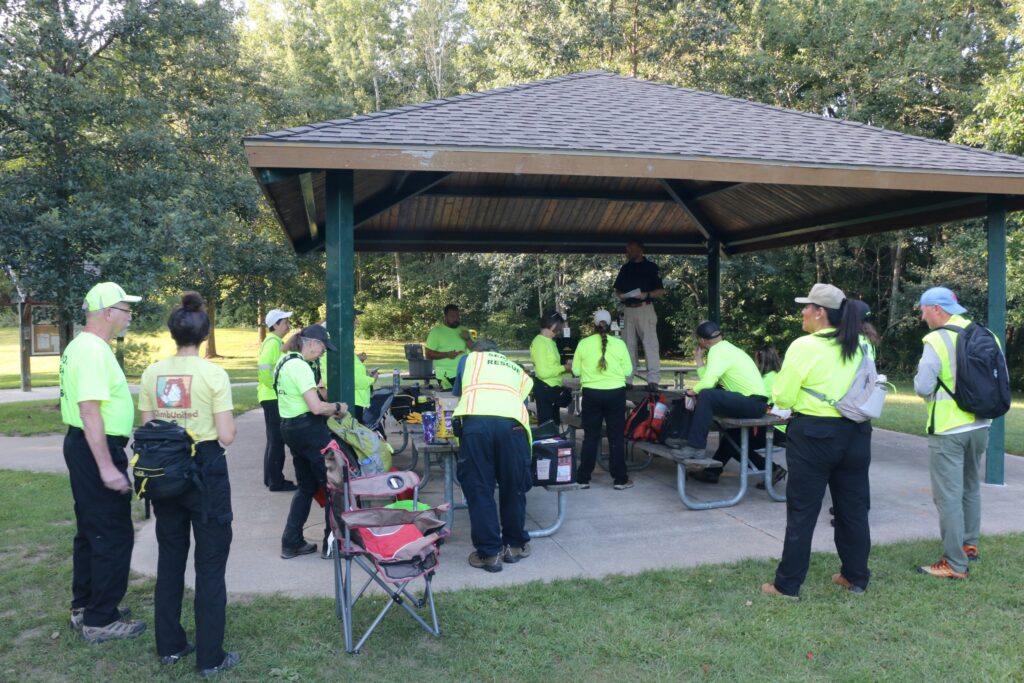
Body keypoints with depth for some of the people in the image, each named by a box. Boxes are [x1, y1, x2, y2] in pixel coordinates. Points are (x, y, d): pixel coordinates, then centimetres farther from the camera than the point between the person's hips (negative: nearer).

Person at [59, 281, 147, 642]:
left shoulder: (83, 346, 13)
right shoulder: (93, 350, -20)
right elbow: (90, 411, -27)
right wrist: (107, 467, -28)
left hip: (85, 446, 11)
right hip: (96, 449, -11)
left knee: (91, 531, 19)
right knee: (114, 535, -2)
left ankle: (85, 606, 30)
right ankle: (101, 620, 7)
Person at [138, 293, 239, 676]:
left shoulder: (152, 374, 1)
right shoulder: (213, 374, -13)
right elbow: (226, 436, -15)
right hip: (206, 471, -5)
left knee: (169, 560, 17)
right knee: (210, 565, 5)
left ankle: (169, 646, 29)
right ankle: (210, 657, 12)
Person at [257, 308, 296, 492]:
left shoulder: (277, 342, 15)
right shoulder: (272, 342, -15)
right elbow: (263, 368, -26)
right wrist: (275, 386, -17)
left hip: (275, 397, 10)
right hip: (273, 397, -10)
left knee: (275, 438, 14)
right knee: (276, 439, -4)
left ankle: (272, 478, 22)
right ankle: (275, 480, 2)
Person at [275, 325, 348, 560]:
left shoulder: (284, 361, 12)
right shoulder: (300, 366, -19)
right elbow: (316, 407, -25)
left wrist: (329, 411, 10)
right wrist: (337, 408, -7)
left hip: (289, 427, 10)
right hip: (309, 429, -10)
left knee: (306, 486, 19)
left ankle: (291, 543, 21)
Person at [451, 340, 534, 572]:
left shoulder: (469, 359, 30)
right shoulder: (518, 370, 34)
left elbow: (458, 393, 41)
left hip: (476, 421, -1)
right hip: (512, 423, 2)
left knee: (478, 489, 8)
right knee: (513, 488, 16)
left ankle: (489, 553, 11)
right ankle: (515, 546, 29)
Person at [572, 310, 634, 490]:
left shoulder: (583, 343, -4)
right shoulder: (619, 344, -5)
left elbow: (576, 371, 2)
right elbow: (628, 371, 0)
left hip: (591, 394, 1)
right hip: (615, 393, -1)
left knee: (590, 437, 10)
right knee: (616, 437, 9)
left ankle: (583, 479, 14)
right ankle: (620, 479, 13)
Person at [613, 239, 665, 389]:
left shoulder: (651, 267, 1)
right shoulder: (625, 268, 16)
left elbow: (661, 291, -1)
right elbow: (617, 289, 20)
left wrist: (646, 295, -18)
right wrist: (620, 295, -2)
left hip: (644, 308, -5)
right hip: (628, 310, 5)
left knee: (650, 344, -9)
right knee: (629, 344, 9)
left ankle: (653, 380, -10)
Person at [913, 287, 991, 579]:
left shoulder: (937, 339, -16)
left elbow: (923, 387, -16)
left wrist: (920, 380, 5)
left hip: (948, 430, -7)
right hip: (980, 426, 7)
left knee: (948, 496, -2)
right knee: (971, 489, 22)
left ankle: (955, 564, 1)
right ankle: (969, 546, 35)